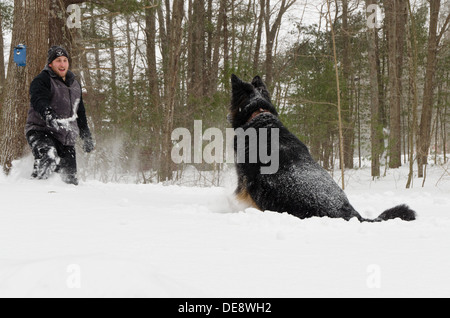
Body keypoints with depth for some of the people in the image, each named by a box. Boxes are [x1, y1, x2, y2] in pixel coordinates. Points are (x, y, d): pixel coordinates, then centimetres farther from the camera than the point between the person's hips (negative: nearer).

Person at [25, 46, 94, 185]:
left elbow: (80, 112, 31)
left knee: (70, 178, 0)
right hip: (41, 132, -7)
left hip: (67, 138, 7)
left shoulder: (75, 84, 20)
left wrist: (86, 136, 29)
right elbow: (39, 100, -24)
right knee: (49, 158, -35)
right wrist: (48, 115, -44)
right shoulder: (41, 80, -3)